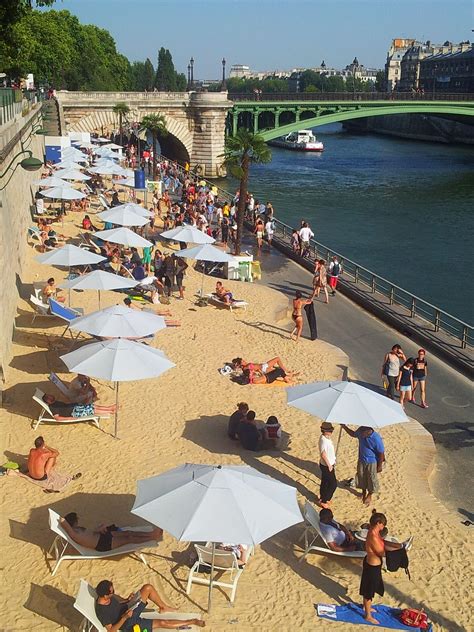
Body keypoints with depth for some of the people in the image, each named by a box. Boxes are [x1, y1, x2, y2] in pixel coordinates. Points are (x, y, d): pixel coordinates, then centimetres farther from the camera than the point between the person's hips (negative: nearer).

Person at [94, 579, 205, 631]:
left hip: (128, 610, 7)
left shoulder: (107, 596, -11)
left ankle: (164, 607, 18)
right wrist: (124, 618, -35)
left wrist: (127, 599, -11)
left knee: (148, 588, -6)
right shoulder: (102, 612, -33)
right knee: (162, 623, -10)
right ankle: (193, 621, 7)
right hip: (129, 624, -7)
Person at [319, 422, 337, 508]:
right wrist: (329, 465, -21)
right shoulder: (324, 440, -30)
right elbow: (323, 454, -30)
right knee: (333, 484, 1)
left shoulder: (326, 437, 0)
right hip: (327, 466, -9)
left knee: (325, 482, 23)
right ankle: (323, 501, 12)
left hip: (327, 464, 9)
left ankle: (323, 498, 38)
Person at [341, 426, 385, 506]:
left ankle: (369, 495, 38)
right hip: (361, 460, 5)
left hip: (371, 463, -5)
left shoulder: (376, 438, -33)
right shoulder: (360, 431, -18)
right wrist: (345, 427, -3)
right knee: (361, 478, 21)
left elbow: (381, 453, -20)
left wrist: (379, 466, -11)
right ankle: (363, 492, 45)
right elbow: (353, 434, 8)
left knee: (371, 480, 14)